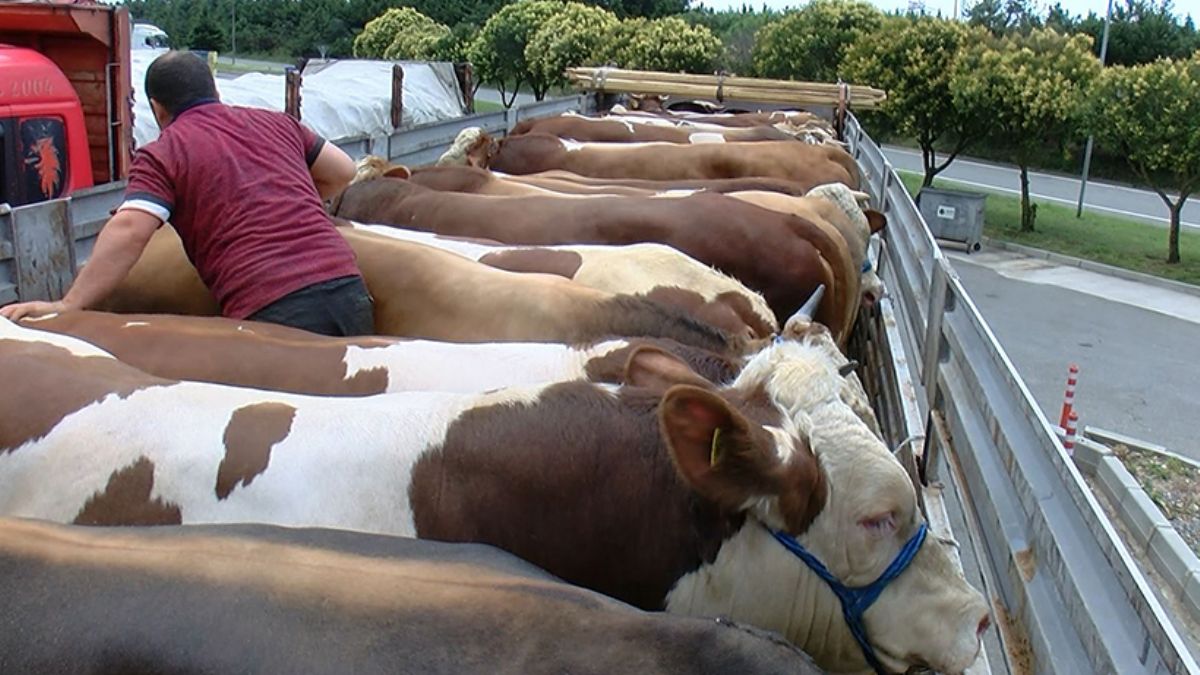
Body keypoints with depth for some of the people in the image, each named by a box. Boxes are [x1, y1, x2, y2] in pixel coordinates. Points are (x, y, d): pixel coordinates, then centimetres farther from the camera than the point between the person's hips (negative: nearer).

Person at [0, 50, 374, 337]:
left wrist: (69, 305, -11)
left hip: (274, 311, -5)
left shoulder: (161, 154, 5)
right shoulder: (274, 122, 21)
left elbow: (128, 231, -10)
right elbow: (342, 172, 29)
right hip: (347, 286, 5)